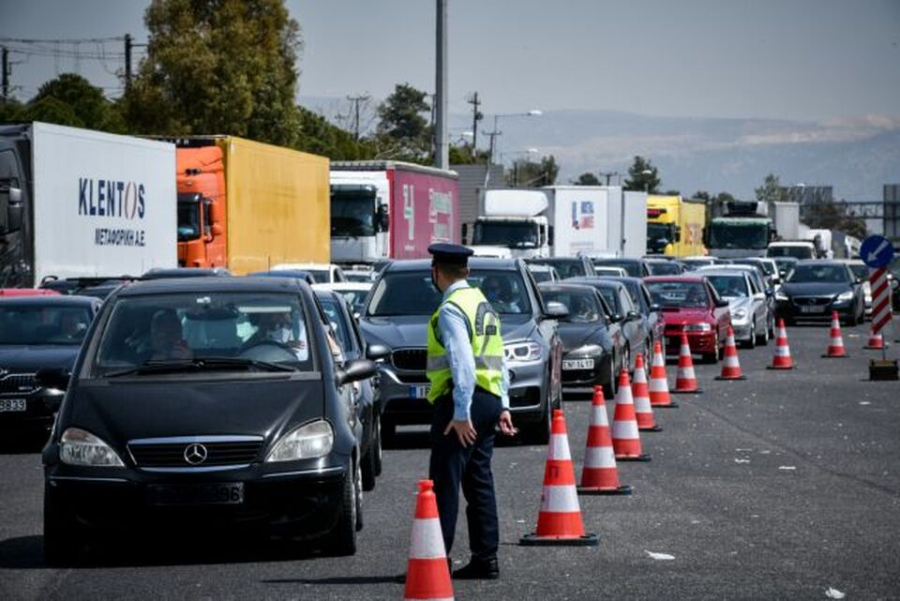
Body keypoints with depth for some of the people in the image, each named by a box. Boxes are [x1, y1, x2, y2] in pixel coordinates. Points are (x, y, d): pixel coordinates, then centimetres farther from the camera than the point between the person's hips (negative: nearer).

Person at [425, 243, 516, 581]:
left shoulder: (451, 309, -12)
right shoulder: (483, 304, 17)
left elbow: (463, 364, -21)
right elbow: (498, 360, 17)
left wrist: (461, 414, -22)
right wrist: (502, 406, 16)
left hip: (461, 401, -9)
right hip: (489, 399, 9)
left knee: (446, 481, -8)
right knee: (479, 481, 11)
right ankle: (485, 559, 12)